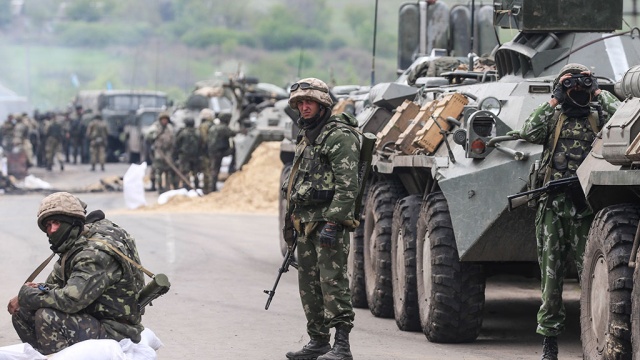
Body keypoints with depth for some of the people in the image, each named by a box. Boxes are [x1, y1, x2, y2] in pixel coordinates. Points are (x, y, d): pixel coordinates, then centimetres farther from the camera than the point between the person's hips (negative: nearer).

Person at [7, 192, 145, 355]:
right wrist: (40, 289, -7)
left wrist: (25, 296, -17)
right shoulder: (73, 247, 9)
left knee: (47, 317, -29)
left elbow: (71, 299, -30)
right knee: (22, 314, 4)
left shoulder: (97, 252, -23)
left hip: (114, 332, -10)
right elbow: (55, 282, 18)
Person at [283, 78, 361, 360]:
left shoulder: (340, 136, -10)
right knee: (309, 284, 11)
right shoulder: (307, 138, 20)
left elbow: (348, 185, -18)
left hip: (329, 222, -10)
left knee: (332, 281, -12)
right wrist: (291, 222, 25)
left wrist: (333, 221, -24)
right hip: (306, 222, 10)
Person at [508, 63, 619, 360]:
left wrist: (600, 94, -2)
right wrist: (553, 102, -6)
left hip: (586, 209, 0)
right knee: (551, 275, 4)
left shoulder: (597, 116, 8)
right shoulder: (552, 117, 7)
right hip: (554, 206, 0)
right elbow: (529, 133, -11)